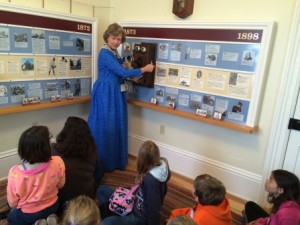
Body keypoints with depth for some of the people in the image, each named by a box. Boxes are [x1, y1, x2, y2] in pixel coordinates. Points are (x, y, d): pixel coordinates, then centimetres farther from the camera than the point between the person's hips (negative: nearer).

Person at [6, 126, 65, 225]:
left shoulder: (15, 173, -33)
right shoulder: (57, 163, -30)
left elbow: (12, 204, -15)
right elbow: (60, 185, -8)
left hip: (27, 215, -2)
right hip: (52, 208, 2)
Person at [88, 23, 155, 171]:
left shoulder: (115, 53, 11)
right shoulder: (105, 53, -16)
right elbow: (122, 72, -21)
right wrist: (144, 69, -14)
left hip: (116, 94, 9)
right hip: (105, 94, -9)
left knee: (116, 126, 15)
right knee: (105, 127, 2)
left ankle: (115, 160, 30)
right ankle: (103, 163, 18)